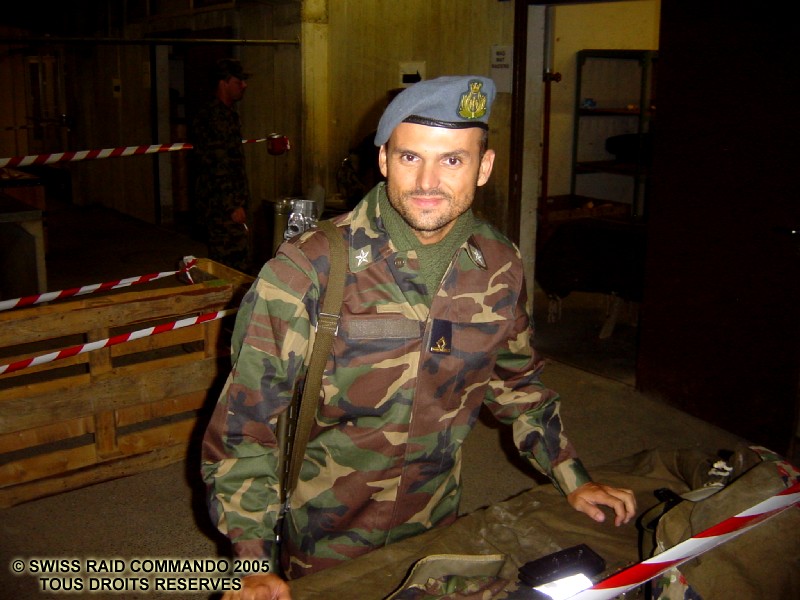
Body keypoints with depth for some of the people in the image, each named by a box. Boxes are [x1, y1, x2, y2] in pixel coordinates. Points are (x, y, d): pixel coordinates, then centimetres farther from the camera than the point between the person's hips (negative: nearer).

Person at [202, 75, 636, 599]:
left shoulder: (500, 268, -8)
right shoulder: (305, 271, -23)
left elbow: (516, 381, 10)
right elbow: (245, 425, -19)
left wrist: (573, 479, 8)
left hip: (437, 529, 4)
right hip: (325, 547, -4)